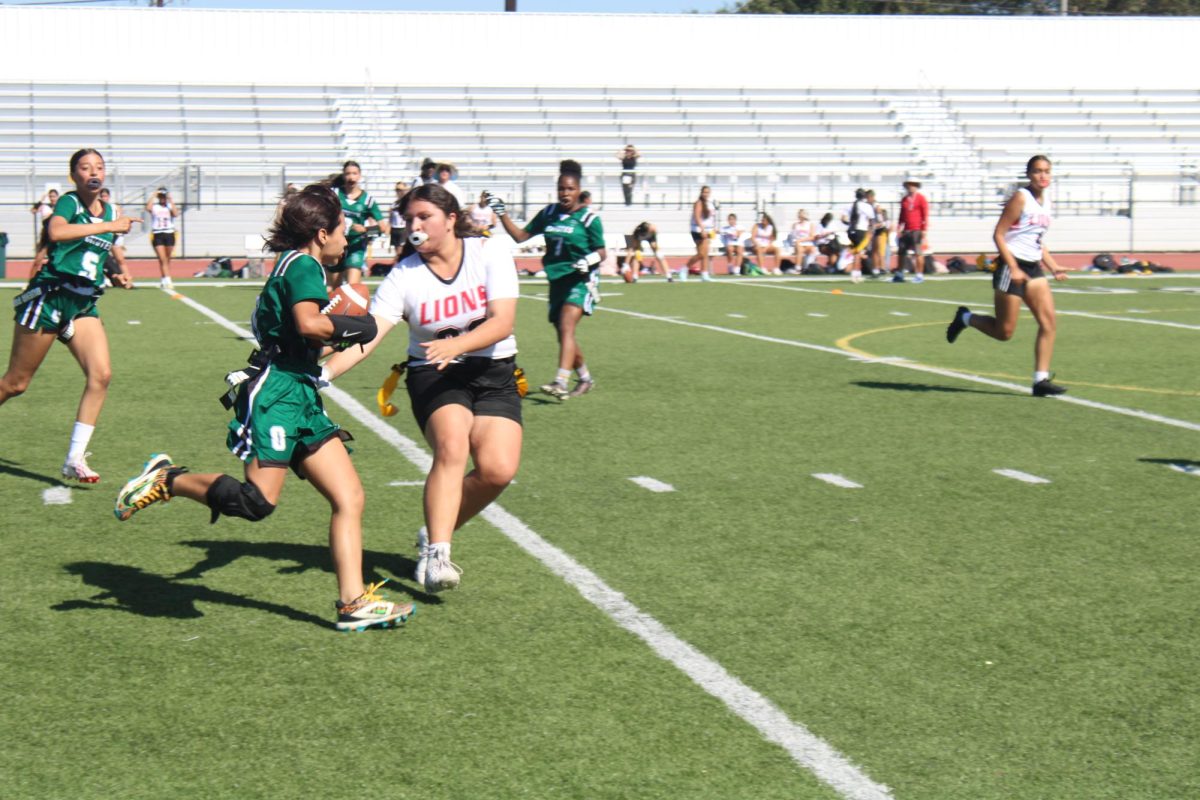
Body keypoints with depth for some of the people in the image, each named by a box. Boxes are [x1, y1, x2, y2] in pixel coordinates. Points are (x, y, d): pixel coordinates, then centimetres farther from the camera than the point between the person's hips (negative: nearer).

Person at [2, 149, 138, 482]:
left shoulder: (110, 211, 13)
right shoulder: (69, 202, -6)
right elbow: (56, 232, -29)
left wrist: (115, 275, 11)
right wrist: (109, 226, -27)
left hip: (83, 304, 6)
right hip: (49, 296, -6)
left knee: (101, 374, -12)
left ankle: (75, 458, -8)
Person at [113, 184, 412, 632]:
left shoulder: (297, 267, 23)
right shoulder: (303, 264, -6)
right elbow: (309, 324, -21)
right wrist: (353, 328, -7)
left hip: (301, 397, 10)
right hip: (274, 392, -10)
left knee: (349, 497, 1)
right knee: (257, 501, -18)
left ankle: (352, 603, -1)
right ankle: (167, 479, 2)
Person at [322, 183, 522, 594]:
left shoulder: (490, 251, -7)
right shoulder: (404, 275, -8)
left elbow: (502, 321, -16)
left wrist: (456, 345, -34)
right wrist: (322, 373, -35)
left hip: (494, 374, 2)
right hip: (434, 376, -1)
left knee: (498, 469, -18)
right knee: (452, 445, -31)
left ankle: (433, 535, 6)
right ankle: (437, 556, -30)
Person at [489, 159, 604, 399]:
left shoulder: (589, 218, -5)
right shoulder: (549, 214, 8)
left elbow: (601, 252, 0)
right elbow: (520, 236, 14)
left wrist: (590, 260, -21)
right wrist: (502, 213, 5)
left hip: (580, 280, -6)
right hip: (557, 279, 6)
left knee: (566, 327, -24)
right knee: (563, 334, 10)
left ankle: (560, 383, -34)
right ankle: (585, 379, 30)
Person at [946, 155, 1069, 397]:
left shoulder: (1045, 201, 13)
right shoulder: (1021, 198, -11)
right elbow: (998, 235, -14)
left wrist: (1055, 268, 13)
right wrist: (1013, 269, -21)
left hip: (1033, 268, 8)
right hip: (1012, 267, -8)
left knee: (1049, 323, -6)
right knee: (1004, 332, -3)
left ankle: (1041, 380, -5)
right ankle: (965, 318, 23)